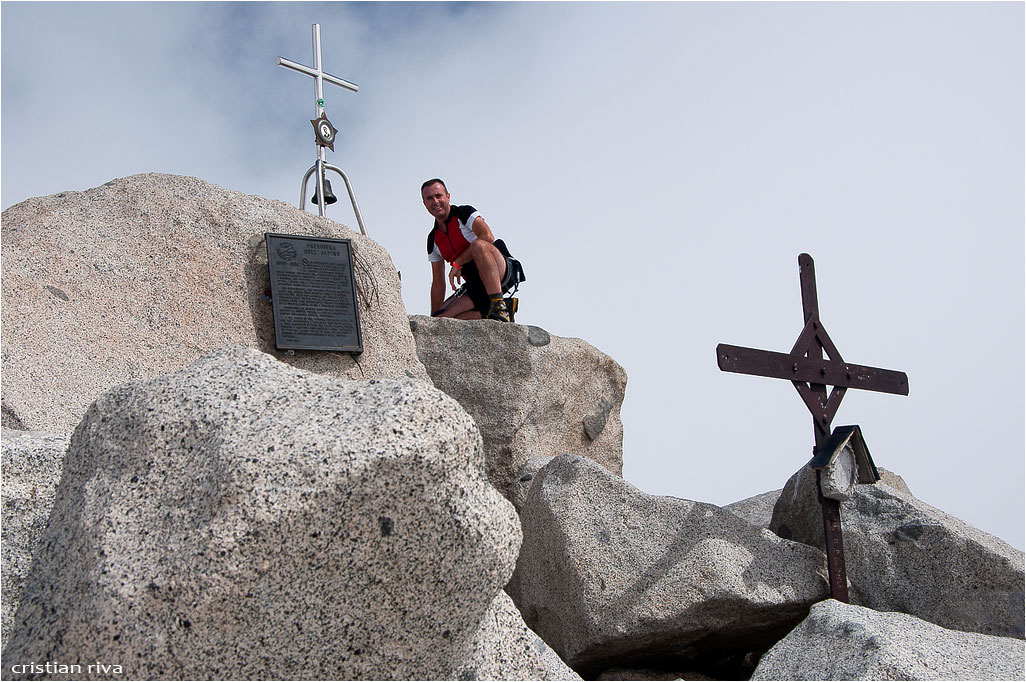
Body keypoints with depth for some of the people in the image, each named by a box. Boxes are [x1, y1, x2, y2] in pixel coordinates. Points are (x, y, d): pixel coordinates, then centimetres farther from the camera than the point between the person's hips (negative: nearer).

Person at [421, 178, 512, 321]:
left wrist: (457, 263, -18)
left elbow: (488, 237, -22)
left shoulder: (464, 213, -2)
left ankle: (499, 307, -37)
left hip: (501, 271, -5)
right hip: (475, 287, 5)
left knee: (478, 245, -37)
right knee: (441, 318, -15)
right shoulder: (433, 239, 14)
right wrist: (434, 319, 12)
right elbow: (438, 283, 17)